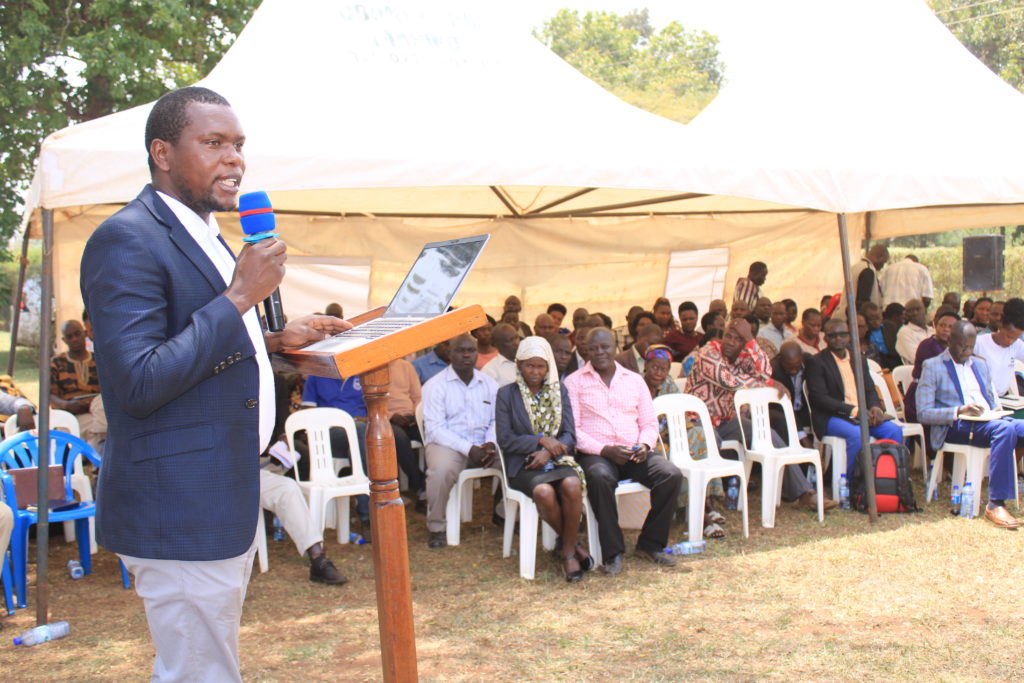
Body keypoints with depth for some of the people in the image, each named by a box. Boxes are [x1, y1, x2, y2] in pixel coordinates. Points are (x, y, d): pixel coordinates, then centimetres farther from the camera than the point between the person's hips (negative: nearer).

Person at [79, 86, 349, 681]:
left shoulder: (204, 236, 15)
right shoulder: (128, 240, -16)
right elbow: (138, 384, -24)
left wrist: (275, 340, 11)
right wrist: (241, 296, -23)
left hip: (228, 504, 10)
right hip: (181, 511, -10)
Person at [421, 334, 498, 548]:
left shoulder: (489, 384, 14)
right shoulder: (435, 385, 0)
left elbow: (496, 421, 12)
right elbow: (435, 428, -9)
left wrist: (491, 443, -11)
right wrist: (468, 449, -18)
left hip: (482, 444, 4)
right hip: (447, 444, -4)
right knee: (441, 469, -36)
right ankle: (436, 528, -15)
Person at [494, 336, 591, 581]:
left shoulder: (560, 391, 12)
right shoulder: (506, 394, 4)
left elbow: (569, 435, 4)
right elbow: (505, 439, -4)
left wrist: (548, 452, -15)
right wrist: (541, 440, -13)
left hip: (557, 460, 2)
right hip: (523, 464, -2)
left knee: (572, 485, -32)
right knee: (544, 492, -34)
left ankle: (568, 550, -14)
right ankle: (569, 541, -7)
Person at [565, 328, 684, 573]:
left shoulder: (634, 380, 17)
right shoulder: (574, 382, 6)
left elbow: (650, 423, 16)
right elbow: (572, 429, -4)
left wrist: (644, 445, -7)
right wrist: (605, 450, -17)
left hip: (634, 453, 4)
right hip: (594, 454, -4)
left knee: (672, 475, -23)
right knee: (600, 477, -39)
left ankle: (651, 543, -6)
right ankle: (613, 551, -25)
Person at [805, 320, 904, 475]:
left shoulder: (859, 360, 19)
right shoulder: (816, 362, -1)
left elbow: (870, 390, 17)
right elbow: (819, 398, -11)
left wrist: (875, 407, -8)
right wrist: (854, 411, -19)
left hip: (863, 414, 6)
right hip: (831, 418, -6)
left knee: (894, 430, -18)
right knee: (856, 434, -35)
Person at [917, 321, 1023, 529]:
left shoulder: (980, 364, 26)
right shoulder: (933, 366, 5)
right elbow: (923, 414, -4)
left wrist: (996, 408, 5)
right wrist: (959, 411, -18)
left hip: (989, 420, 6)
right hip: (957, 427, -6)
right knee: (1006, 429, -35)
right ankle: (995, 504, -35)